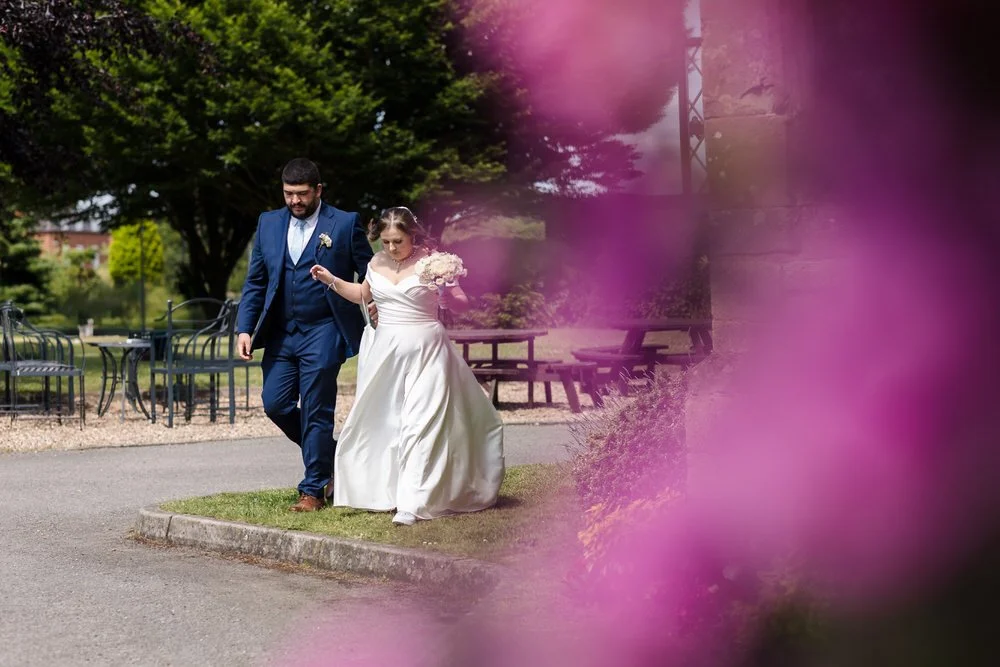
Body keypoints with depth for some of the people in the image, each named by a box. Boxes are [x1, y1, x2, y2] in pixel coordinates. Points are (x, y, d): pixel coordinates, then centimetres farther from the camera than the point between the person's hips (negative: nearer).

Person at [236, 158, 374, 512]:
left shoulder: (345, 224, -3)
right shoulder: (268, 223, 9)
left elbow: (371, 278, 0)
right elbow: (255, 282, 11)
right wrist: (245, 329, 2)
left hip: (323, 333, -5)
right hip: (281, 333, 5)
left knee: (316, 413, -4)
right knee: (275, 403, 2)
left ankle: (313, 490, 7)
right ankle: (329, 455, 24)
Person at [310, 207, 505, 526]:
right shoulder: (377, 263, 7)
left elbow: (462, 304, -7)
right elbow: (362, 295, 25)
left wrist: (443, 291, -27)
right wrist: (331, 280, 12)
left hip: (424, 352, -6)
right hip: (385, 352, 6)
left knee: (420, 422, -11)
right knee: (380, 421, 10)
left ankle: (412, 503, -14)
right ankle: (382, 490, 27)